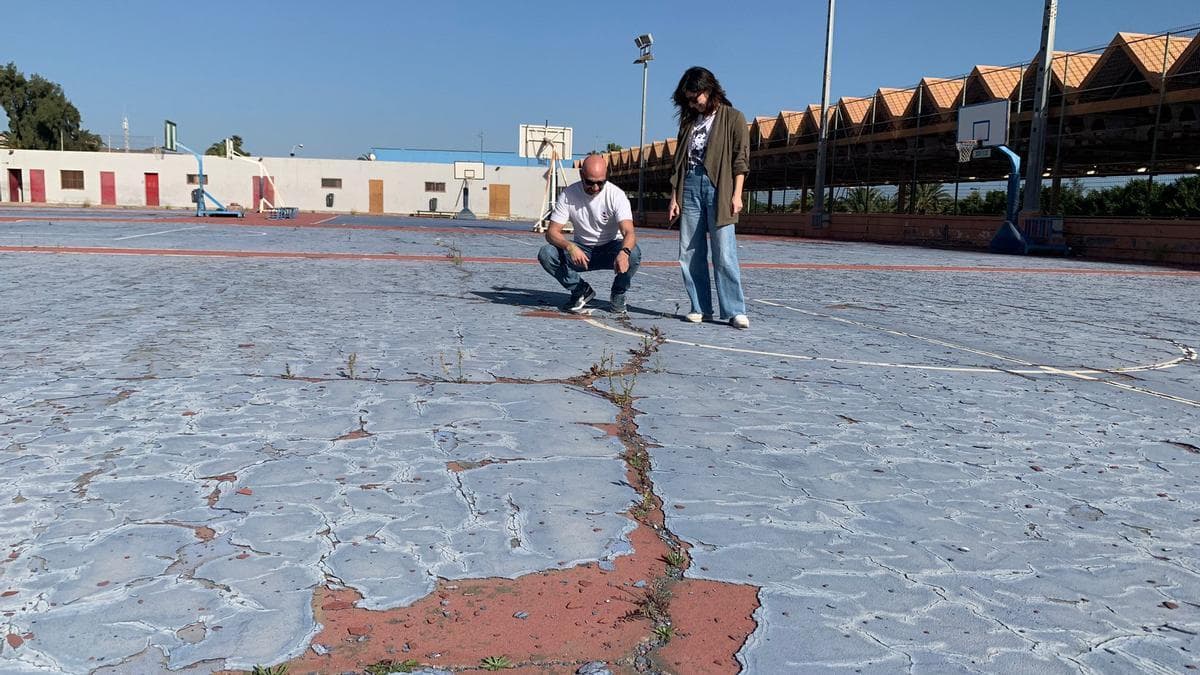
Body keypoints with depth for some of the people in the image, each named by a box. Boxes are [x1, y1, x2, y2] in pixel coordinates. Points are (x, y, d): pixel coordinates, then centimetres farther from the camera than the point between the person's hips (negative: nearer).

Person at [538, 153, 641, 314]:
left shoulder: (616, 195, -19)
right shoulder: (568, 195, -14)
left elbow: (629, 232, -31)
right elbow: (552, 232, -17)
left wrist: (624, 252, -55)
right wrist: (570, 247, -39)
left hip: (611, 248, -2)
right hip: (581, 251, 2)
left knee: (634, 253, -34)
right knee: (545, 254, -24)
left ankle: (618, 294, -3)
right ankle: (581, 291, -1)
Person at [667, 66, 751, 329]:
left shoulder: (733, 118, 5)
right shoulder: (689, 121, 19)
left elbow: (740, 158, -2)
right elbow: (679, 160, 18)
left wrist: (737, 194, -11)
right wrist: (674, 196, 10)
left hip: (718, 187, -5)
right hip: (690, 186, 5)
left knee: (724, 253, -10)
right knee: (690, 253, 1)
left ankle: (735, 311, -7)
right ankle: (700, 308, 6)